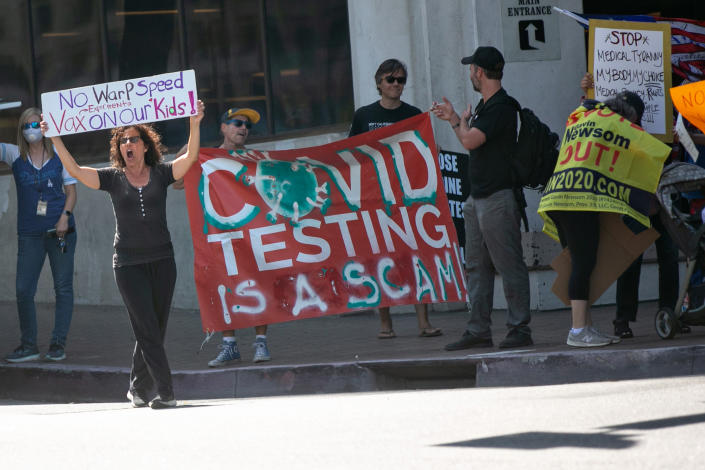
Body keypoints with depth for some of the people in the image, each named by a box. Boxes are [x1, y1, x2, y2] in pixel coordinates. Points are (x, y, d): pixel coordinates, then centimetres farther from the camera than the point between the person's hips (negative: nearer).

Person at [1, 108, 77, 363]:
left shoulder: (59, 155, 4)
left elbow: (71, 189, 5)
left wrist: (65, 216, -9)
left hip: (60, 230, -1)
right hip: (29, 234, 1)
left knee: (63, 287, 0)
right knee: (23, 289, -2)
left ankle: (58, 343, 7)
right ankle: (28, 346, 8)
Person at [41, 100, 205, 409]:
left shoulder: (161, 174, 5)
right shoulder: (112, 179, 3)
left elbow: (191, 157, -8)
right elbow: (74, 170, -5)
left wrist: (195, 124, -19)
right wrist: (54, 139, -13)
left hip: (161, 260, 2)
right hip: (128, 264, -1)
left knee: (155, 331, 5)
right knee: (147, 330, -9)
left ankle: (138, 388, 21)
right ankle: (165, 392, -10)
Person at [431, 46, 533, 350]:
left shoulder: (502, 106, -15)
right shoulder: (484, 105, 16)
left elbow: (470, 140, -21)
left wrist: (461, 119, -2)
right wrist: (453, 118, 25)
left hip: (498, 197, -10)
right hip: (477, 197, 10)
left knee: (509, 264, -6)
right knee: (477, 267, 10)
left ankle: (519, 330, -3)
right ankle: (478, 331, 13)